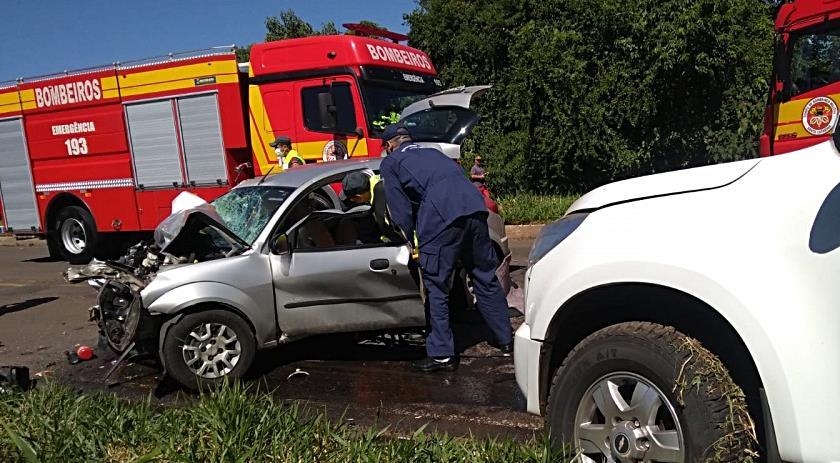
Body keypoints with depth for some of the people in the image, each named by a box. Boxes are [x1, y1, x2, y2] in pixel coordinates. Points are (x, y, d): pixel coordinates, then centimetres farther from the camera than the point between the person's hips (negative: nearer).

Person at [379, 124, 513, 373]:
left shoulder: (390, 163, 17)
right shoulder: (431, 152, 34)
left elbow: (401, 211, 8)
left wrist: (412, 244, 16)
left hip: (441, 218, -6)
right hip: (475, 208, 6)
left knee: (436, 287, 5)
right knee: (486, 278, 18)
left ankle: (442, 354, 8)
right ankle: (505, 338, 30)